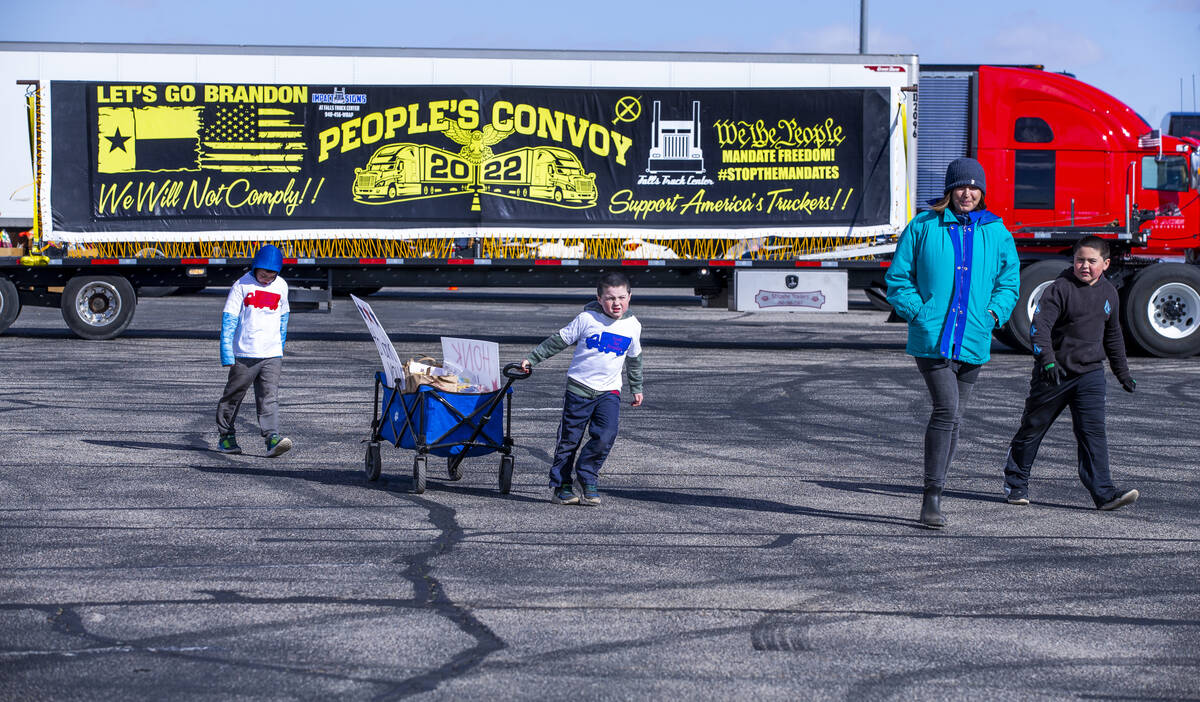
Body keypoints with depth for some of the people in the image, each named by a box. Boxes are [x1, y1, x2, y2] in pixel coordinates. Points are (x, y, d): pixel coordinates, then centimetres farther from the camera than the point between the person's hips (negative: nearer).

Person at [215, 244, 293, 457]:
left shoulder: (281, 286, 8)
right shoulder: (242, 285, -4)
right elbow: (229, 317, -5)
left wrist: (281, 344, 25)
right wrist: (226, 351, -12)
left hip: (272, 354, 2)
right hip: (244, 353, -2)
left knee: (269, 397, -9)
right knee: (233, 395, 8)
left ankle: (272, 438, -18)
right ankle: (226, 437, 21)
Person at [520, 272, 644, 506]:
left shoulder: (633, 326, 4)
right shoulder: (586, 319, -8)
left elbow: (634, 359, 20)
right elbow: (558, 341, -1)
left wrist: (636, 388, 26)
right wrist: (532, 359, -2)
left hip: (609, 391, 2)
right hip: (579, 388, -2)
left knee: (606, 436, -15)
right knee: (570, 438, 3)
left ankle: (587, 475, 6)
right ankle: (561, 485, 15)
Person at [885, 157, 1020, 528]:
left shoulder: (996, 232, 8)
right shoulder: (923, 227, 0)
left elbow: (1010, 281, 17)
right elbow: (898, 278, 5)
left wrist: (994, 313, 0)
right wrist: (919, 312, -8)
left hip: (972, 341, 4)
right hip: (932, 338, -4)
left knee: (952, 418, 10)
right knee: (946, 408, -18)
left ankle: (932, 498, 21)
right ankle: (932, 495, -14)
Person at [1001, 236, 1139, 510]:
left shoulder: (1109, 294, 9)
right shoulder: (1060, 288, -11)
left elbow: (1113, 337, 23)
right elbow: (1040, 325, -20)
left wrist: (1123, 373, 28)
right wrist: (1047, 359, -35)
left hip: (1090, 373, 4)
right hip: (1055, 373, -3)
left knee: (1093, 431, -9)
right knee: (1033, 427, 8)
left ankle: (1103, 492, -13)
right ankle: (1015, 483, 25)